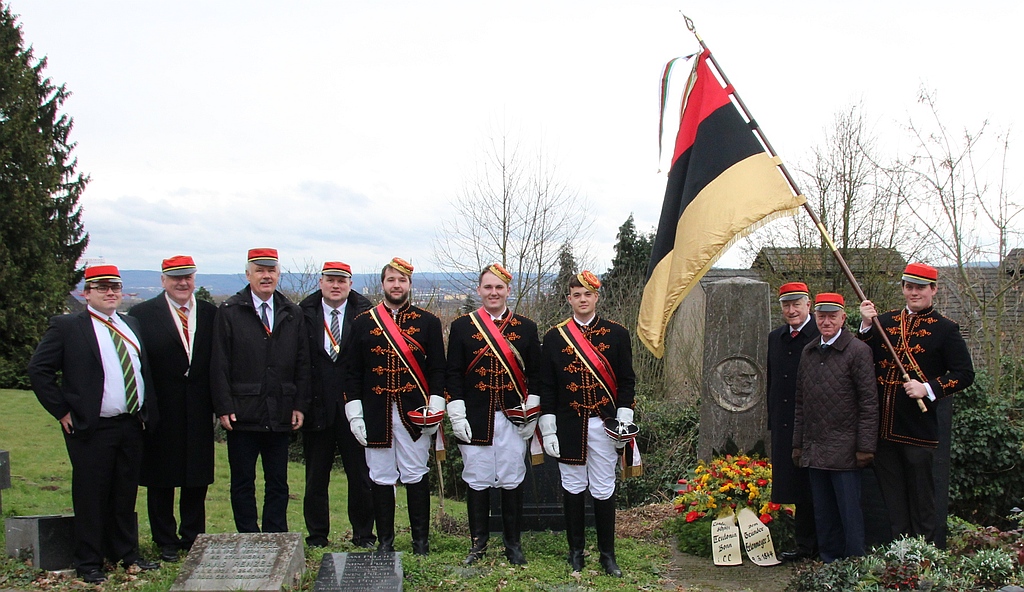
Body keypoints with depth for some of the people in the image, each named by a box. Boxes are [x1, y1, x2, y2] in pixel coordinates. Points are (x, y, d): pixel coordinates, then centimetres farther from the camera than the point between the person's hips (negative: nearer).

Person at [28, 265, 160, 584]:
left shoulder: (131, 325, 13)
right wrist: (62, 412, -9)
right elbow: (38, 369, -6)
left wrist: (147, 411, 10)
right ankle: (89, 563, 15)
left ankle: (127, 554, 26)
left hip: (132, 425, 5)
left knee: (126, 494, 14)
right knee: (91, 496, 3)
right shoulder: (67, 327, -5)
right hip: (91, 429, -5)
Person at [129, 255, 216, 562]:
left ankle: (193, 538, 24)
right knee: (160, 478, 8)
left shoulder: (211, 314, 7)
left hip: (199, 410, 3)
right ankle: (166, 542, 21)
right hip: (160, 410, -3)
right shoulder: (142, 314, -3)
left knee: (198, 478, 10)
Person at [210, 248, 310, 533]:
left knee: (278, 483, 9)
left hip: (280, 415, 3)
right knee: (243, 483, 6)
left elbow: (302, 363, 9)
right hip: (242, 414, -2)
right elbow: (219, 364, -4)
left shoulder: (292, 314, 9)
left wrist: (300, 405, 2)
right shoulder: (229, 312, 1)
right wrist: (224, 407, -10)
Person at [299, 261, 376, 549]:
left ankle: (363, 533, 19)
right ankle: (317, 535, 23)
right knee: (316, 475, 11)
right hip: (317, 406, 1)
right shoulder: (304, 314, 3)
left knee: (360, 473, 6)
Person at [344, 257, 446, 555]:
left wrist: (435, 406, -6)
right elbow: (352, 371, 6)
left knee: (416, 476, 4)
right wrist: (354, 413, -1)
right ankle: (385, 541, 17)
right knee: (381, 478, 6)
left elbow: (438, 369, 4)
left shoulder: (428, 322, 5)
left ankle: (421, 540, 15)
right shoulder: (363, 322, 7)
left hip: (415, 414, -1)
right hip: (376, 415, 1)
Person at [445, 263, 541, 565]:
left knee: (512, 481, 6)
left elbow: (535, 374, 7)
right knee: (477, 481, 6)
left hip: (513, 418, 1)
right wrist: (457, 416, -6)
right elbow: (453, 375, 2)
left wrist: (531, 416, 0)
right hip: (475, 419, 0)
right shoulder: (461, 326, 3)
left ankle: (513, 543, 18)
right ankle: (478, 543, 18)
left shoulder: (526, 328, 6)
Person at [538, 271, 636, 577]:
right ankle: (576, 550, 22)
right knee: (572, 488, 9)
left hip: (604, 424, -1)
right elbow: (546, 386, 4)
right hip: (568, 426, 1)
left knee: (604, 491, 4)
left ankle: (608, 554, 16)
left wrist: (623, 420, -5)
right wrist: (548, 431, -1)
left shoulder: (617, 333, 3)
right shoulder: (554, 336, 3)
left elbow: (627, 380, 4)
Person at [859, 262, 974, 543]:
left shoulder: (945, 329, -1)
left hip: (919, 428, -4)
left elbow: (965, 374, -4)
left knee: (921, 500, 4)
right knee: (893, 501, 13)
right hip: (884, 426, 4)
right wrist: (866, 326, -7)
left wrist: (929, 388, -17)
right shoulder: (884, 321, 11)